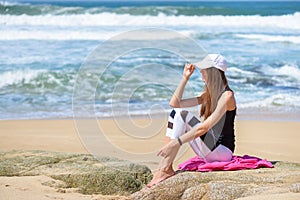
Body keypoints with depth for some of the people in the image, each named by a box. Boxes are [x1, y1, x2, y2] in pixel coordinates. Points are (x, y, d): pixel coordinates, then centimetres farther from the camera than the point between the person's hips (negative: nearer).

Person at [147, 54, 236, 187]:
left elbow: (204, 127, -24)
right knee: (175, 112, -1)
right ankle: (164, 167, -15)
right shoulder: (208, 94, 14)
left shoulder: (227, 95, -14)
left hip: (222, 150, -9)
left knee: (182, 115, -20)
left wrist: (176, 143, -28)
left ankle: (166, 169, -26)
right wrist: (185, 78, 8)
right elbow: (175, 103, 15)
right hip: (209, 150, 9)